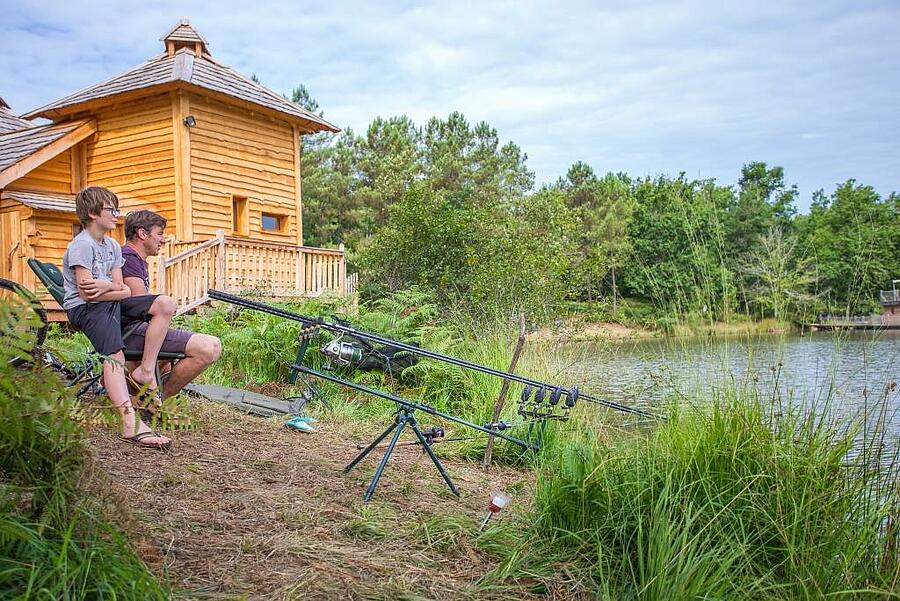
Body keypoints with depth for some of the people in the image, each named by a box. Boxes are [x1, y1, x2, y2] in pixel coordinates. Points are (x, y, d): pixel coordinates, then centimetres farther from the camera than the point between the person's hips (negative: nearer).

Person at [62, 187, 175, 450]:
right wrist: (116, 289, -4)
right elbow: (87, 294, -18)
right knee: (114, 356, -31)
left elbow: (123, 290, 9)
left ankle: (144, 371, -11)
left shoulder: (112, 246, 16)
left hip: (111, 304, 8)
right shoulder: (81, 246, -10)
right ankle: (131, 424, -46)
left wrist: (107, 286, -14)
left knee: (166, 304, -12)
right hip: (84, 308, -8)